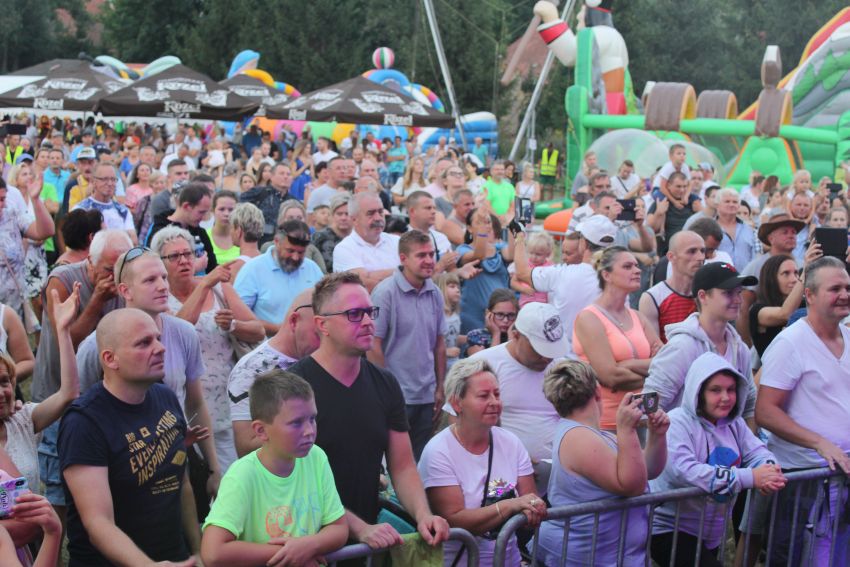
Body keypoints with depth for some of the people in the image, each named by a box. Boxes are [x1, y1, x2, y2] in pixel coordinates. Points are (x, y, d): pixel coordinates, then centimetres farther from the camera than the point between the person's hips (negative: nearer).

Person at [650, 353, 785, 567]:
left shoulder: (734, 423, 7)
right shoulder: (679, 423, -18)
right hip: (668, 530, -8)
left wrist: (769, 470, -28)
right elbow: (683, 470, -32)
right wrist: (750, 477, -34)